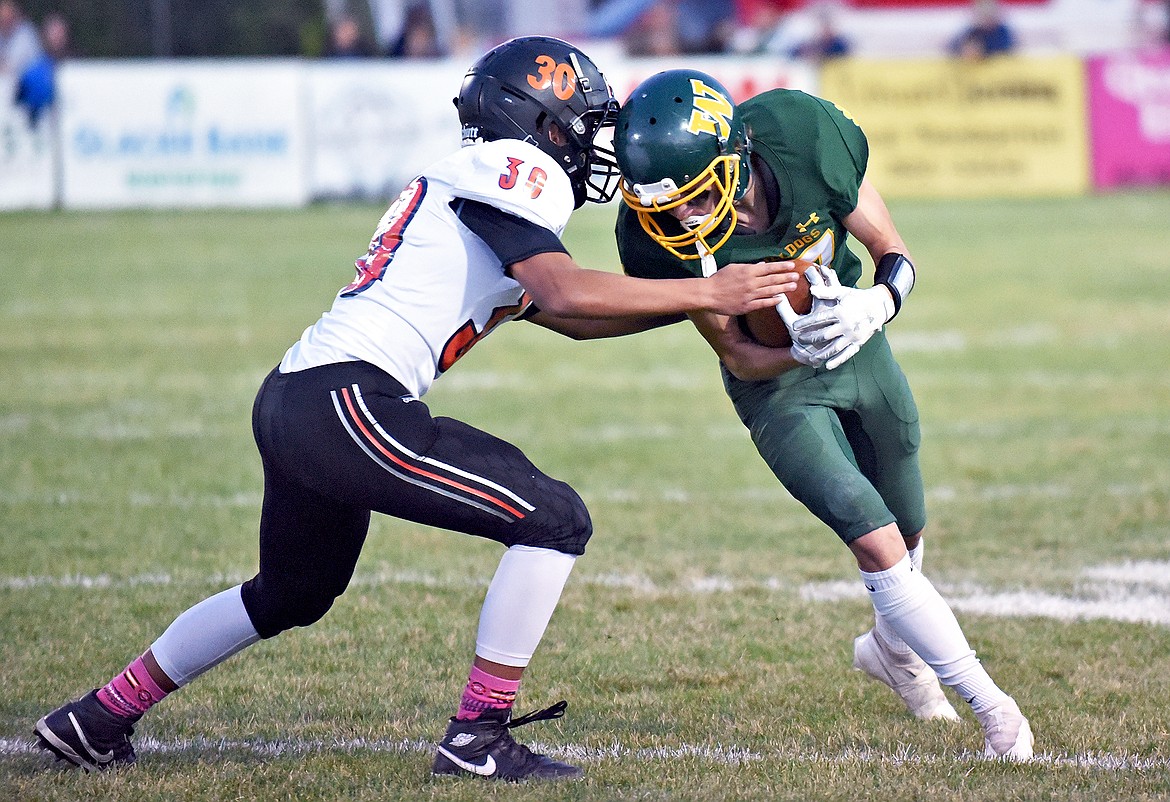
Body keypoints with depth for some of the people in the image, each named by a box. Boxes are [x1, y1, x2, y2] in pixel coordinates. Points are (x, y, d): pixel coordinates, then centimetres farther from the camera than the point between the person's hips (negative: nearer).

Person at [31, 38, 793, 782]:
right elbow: (567, 291, -17)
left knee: (292, 593, 32)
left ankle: (96, 719, 39)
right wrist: (705, 292, -11)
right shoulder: (514, 170, -3)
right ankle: (479, 735, -5)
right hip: (347, 400, -10)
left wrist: (687, 305, 27)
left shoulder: (458, 184, 25)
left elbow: (568, 318, 31)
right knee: (555, 519, -8)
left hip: (290, 402, 10)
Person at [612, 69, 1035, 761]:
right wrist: (802, 351, -41)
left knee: (908, 532, 20)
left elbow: (897, 257, -17)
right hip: (774, 381, -3)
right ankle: (992, 705, -8)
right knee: (876, 542, -18)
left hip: (859, 346, 3)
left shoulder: (807, 136, -31)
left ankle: (891, 645, 52)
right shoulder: (656, 234, -31)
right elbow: (738, 357, -20)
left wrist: (876, 304, -39)